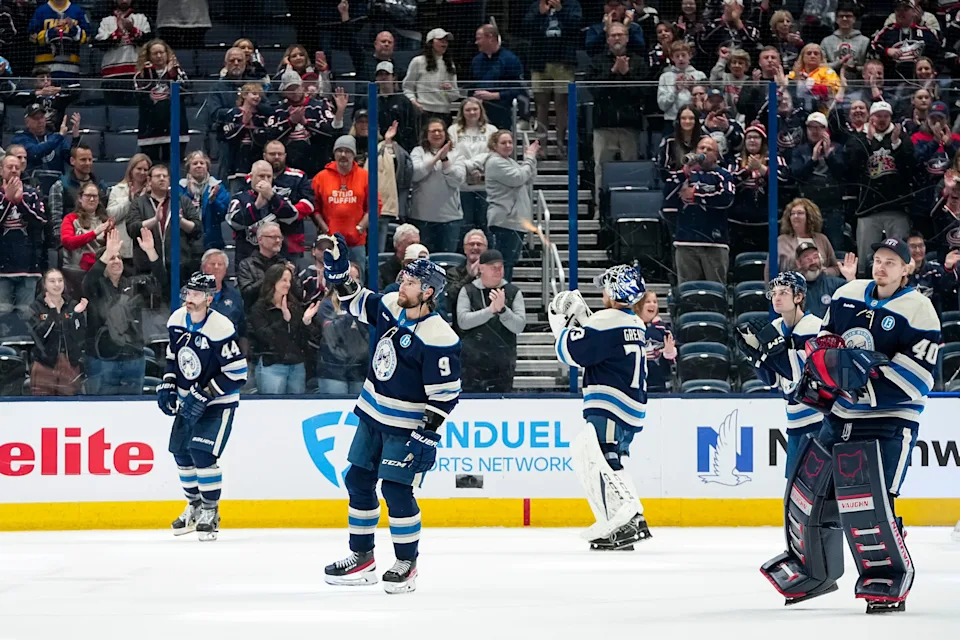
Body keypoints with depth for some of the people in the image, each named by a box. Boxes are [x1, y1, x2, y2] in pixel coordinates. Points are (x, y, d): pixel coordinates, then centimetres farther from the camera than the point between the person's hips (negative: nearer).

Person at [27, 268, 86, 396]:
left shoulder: (73, 306, 8)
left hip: (70, 367, 3)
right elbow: (38, 334, -13)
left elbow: (79, 337, 1)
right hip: (44, 367, -3)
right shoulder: (36, 307, 1)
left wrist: (78, 315, -14)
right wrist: (52, 312, -19)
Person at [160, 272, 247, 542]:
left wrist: (205, 394, -26)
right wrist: (167, 385, 0)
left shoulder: (221, 329, -25)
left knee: (203, 453, -17)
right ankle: (194, 506, 29)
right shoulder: (177, 320, -4)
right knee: (181, 451, 9)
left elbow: (237, 373, -24)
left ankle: (210, 511, -2)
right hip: (188, 398, 7)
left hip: (218, 401, -7)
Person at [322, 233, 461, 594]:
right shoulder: (390, 306, -3)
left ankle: (407, 564, 4)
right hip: (372, 415, 8)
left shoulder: (438, 339, -24)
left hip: (406, 425, -8)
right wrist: (339, 273, 2)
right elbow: (357, 303, 15)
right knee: (358, 481, 11)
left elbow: (445, 393, -21)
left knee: (396, 490, -11)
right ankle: (362, 558, 22)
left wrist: (428, 432, -22)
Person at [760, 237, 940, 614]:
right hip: (841, 413, 7)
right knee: (809, 487, 10)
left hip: (888, 420, -7)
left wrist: (871, 369, -24)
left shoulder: (918, 311, -10)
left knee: (868, 499, -20)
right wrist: (820, 364, 4)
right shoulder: (848, 296, 9)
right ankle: (811, 570, 30)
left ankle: (889, 583, -10)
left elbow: (918, 377, -16)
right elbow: (825, 338, 23)